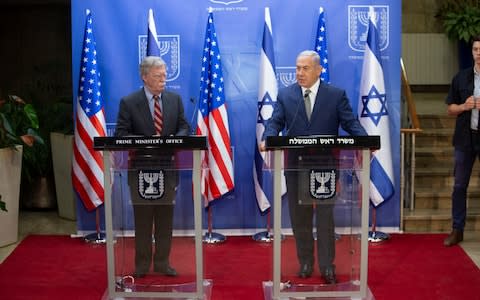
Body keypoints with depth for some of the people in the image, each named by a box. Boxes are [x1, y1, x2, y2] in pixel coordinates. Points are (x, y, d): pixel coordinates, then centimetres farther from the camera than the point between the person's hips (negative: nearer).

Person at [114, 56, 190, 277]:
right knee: (142, 218, 6)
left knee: (165, 217, 9)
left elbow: (184, 128, 7)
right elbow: (121, 135, -8)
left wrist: (175, 139, -15)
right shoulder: (129, 103, -4)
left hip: (167, 167, 3)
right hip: (141, 168, -3)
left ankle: (162, 263, 20)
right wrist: (146, 141, -22)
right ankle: (142, 265, 18)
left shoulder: (175, 99, 6)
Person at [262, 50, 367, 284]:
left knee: (325, 216, 3)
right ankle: (305, 263, 22)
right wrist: (268, 138, -23)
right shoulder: (285, 95, 5)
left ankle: (327, 266, 12)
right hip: (296, 164, 2)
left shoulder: (336, 95, 1)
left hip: (325, 165, -2)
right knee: (299, 217, 10)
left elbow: (350, 123, -4)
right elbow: (275, 122, -1)